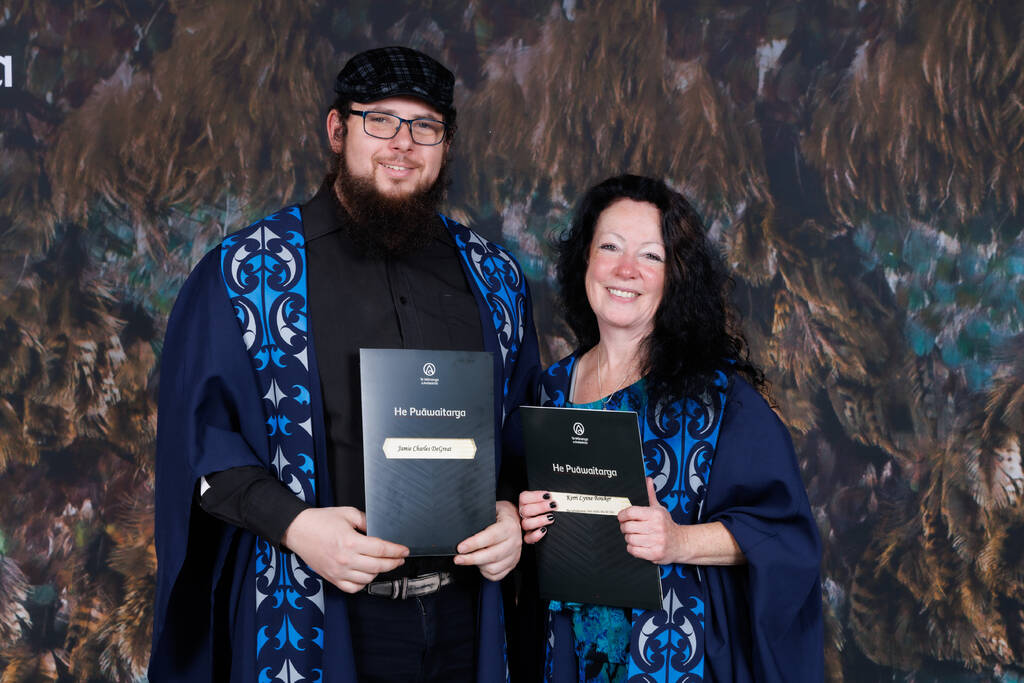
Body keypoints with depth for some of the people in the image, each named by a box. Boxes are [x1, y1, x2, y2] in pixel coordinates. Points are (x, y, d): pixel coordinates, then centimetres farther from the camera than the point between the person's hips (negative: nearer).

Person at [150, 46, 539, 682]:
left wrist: (511, 509, -4)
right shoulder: (246, 271, -2)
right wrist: (295, 525, -17)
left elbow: (528, 425, 15)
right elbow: (197, 427, -5)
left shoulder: (495, 278, 9)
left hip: (464, 607, 3)